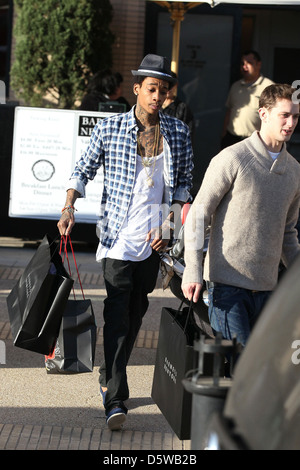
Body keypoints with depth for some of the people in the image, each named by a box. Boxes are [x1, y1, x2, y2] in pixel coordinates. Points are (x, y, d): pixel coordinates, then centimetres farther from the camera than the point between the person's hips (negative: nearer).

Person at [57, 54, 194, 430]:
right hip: (119, 235, -3)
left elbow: (184, 182, 12)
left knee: (136, 313, 12)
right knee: (117, 313, -10)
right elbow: (83, 171, 5)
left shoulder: (179, 133, 4)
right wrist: (69, 209, -8)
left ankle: (110, 380, 31)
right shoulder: (109, 129, -3)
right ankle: (115, 398, -10)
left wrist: (168, 222, 0)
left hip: (155, 239, 4)